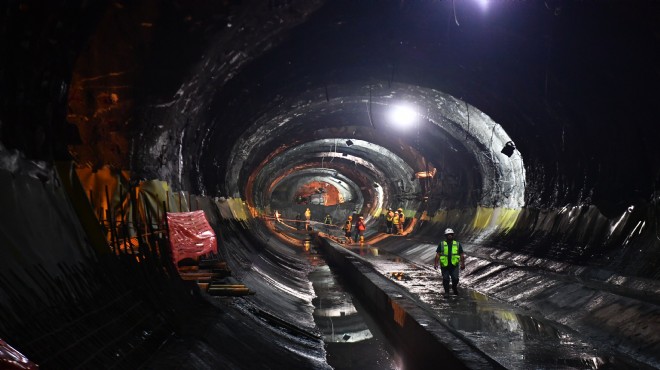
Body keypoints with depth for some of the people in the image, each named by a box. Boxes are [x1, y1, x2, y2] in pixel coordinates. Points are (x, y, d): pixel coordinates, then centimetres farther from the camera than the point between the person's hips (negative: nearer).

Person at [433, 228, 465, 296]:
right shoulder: (441, 244, 4)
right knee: (445, 279, 1)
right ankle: (446, 292, 19)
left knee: (455, 279, -9)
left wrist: (463, 264, 8)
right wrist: (435, 263, -8)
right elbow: (437, 255, 0)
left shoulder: (457, 244, 8)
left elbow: (461, 255, 12)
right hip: (444, 266, 0)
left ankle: (454, 287, 22)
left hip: (454, 266, 0)